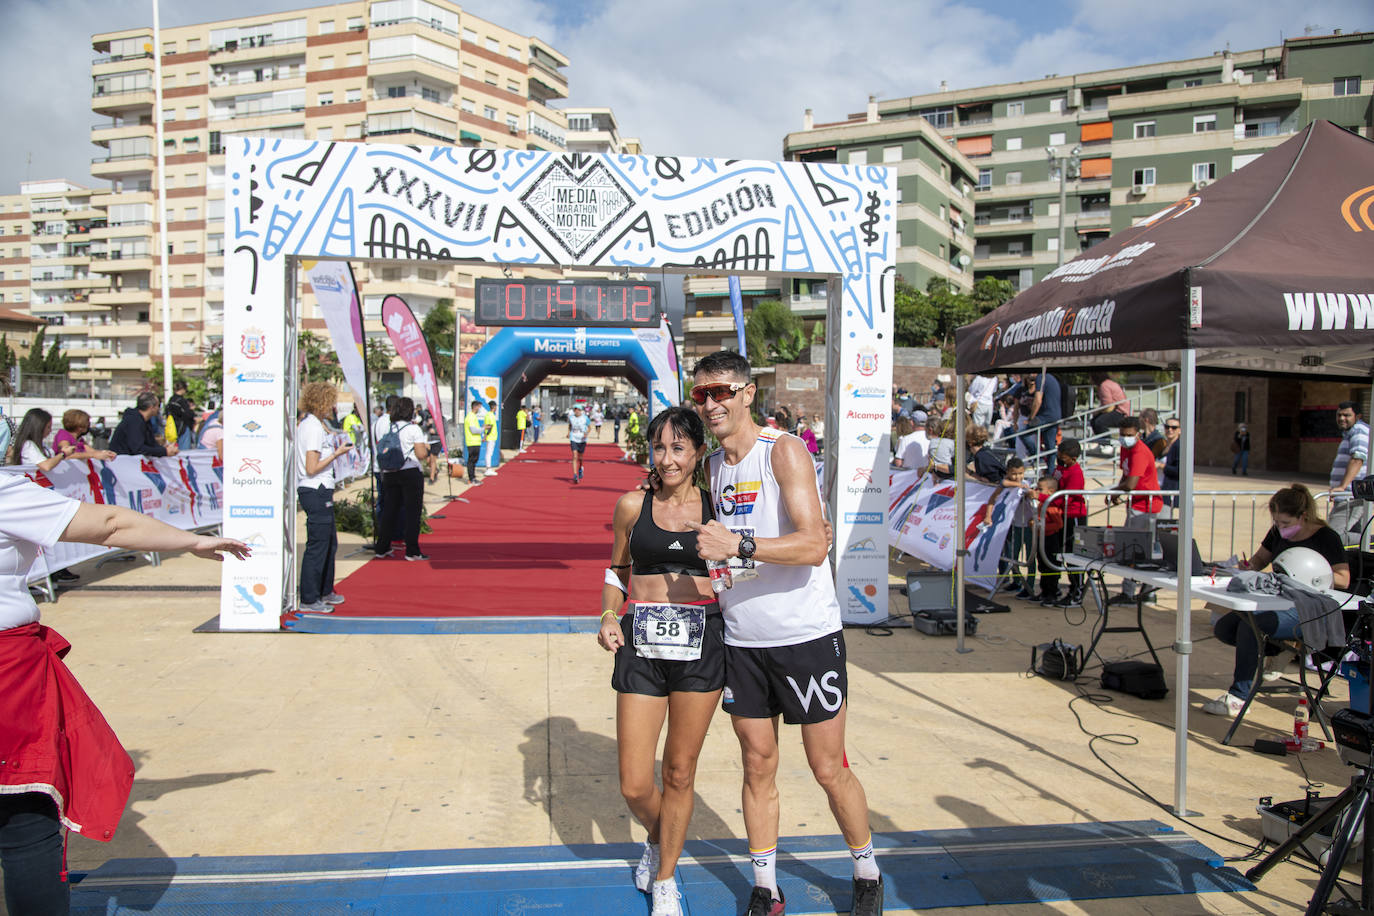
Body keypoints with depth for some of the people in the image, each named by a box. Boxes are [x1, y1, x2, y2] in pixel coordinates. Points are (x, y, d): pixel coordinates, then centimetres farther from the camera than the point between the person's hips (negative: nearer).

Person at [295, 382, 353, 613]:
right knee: (318, 544, -4)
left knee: (330, 542, 19)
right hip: (317, 492, -11)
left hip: (311, 491, 11)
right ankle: (309, 600, 4)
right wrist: (337, 453, -13)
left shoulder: (304, 424, 14)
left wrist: (332, 449, 17)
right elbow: (312, 468, -20)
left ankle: (324, 591, 30)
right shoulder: (315, 428, -16)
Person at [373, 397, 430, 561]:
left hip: (390, 474, 5)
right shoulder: (413, 429, -8)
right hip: (411, 473, -5)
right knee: (412, 511, 1)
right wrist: (426, 447, 6)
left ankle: (381, 548, 20)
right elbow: (421, 454, -12)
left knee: (390, 510, 14)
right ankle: (412, 551, 2)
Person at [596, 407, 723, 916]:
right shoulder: (633, 505, 5)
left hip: (701, 644, 0)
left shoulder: (716, 506, 3)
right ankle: (657, 840, 38)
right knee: (635, 786, 2)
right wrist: (609, 617, -2)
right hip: (641, 645, 1)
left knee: (679, 774, 10)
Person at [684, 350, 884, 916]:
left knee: (829, 769, 7)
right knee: (758, 767, 12)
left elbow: (813, 546, -24)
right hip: (742, 640, 5)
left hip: (806, 636, -5)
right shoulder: (711, 467, 7)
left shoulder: (784, 451, -14)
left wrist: (738, 545, -32)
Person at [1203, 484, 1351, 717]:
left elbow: (1344, 580, -11)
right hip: (1277, 601, 7)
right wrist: (1247, 566, 1)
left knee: (1249, 626, -31)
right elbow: (1259, 560, 24)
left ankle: (1238, 696, -25)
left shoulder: (1326, 538, -7)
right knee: (1223, 628, -12)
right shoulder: (1278, 533, 10)